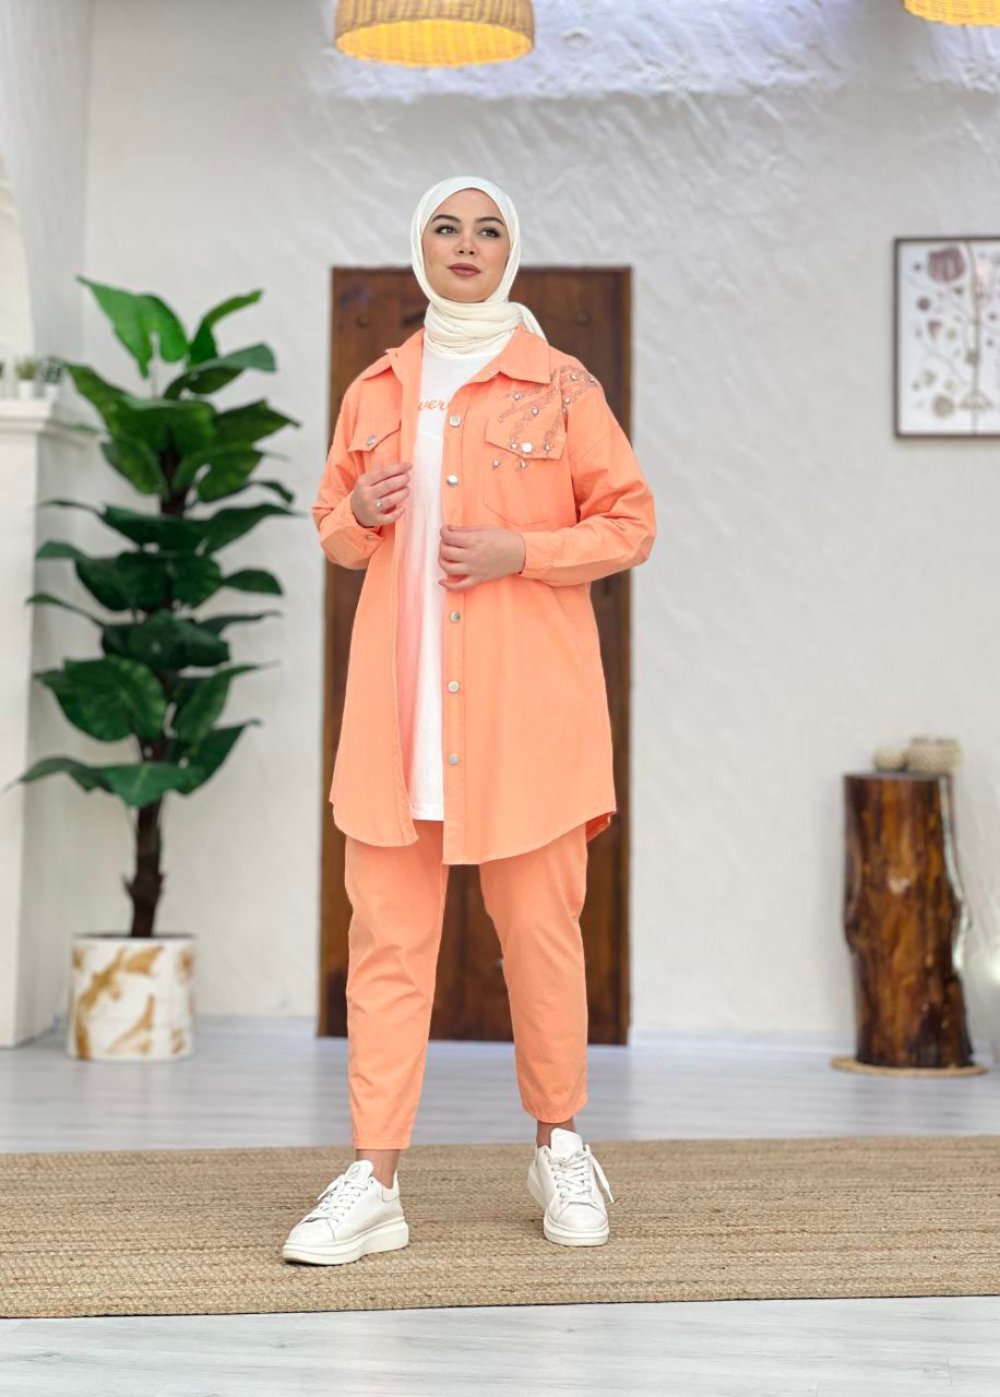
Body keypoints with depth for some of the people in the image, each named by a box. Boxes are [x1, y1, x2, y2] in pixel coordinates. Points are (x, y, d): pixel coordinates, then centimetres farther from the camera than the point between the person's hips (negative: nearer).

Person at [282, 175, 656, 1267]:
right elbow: (332, 529, 21)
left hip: (527, 696, -3)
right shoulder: (375, 389, 14)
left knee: (539, 924, 2)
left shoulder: (561, 385, 4)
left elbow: (629, 524, 3)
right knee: (387, 932, 0)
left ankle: (559, 1147, 21)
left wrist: (519, 551, -11)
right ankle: (374, 1183, 4)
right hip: (399, 699, 3)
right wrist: (358, 516, -2)